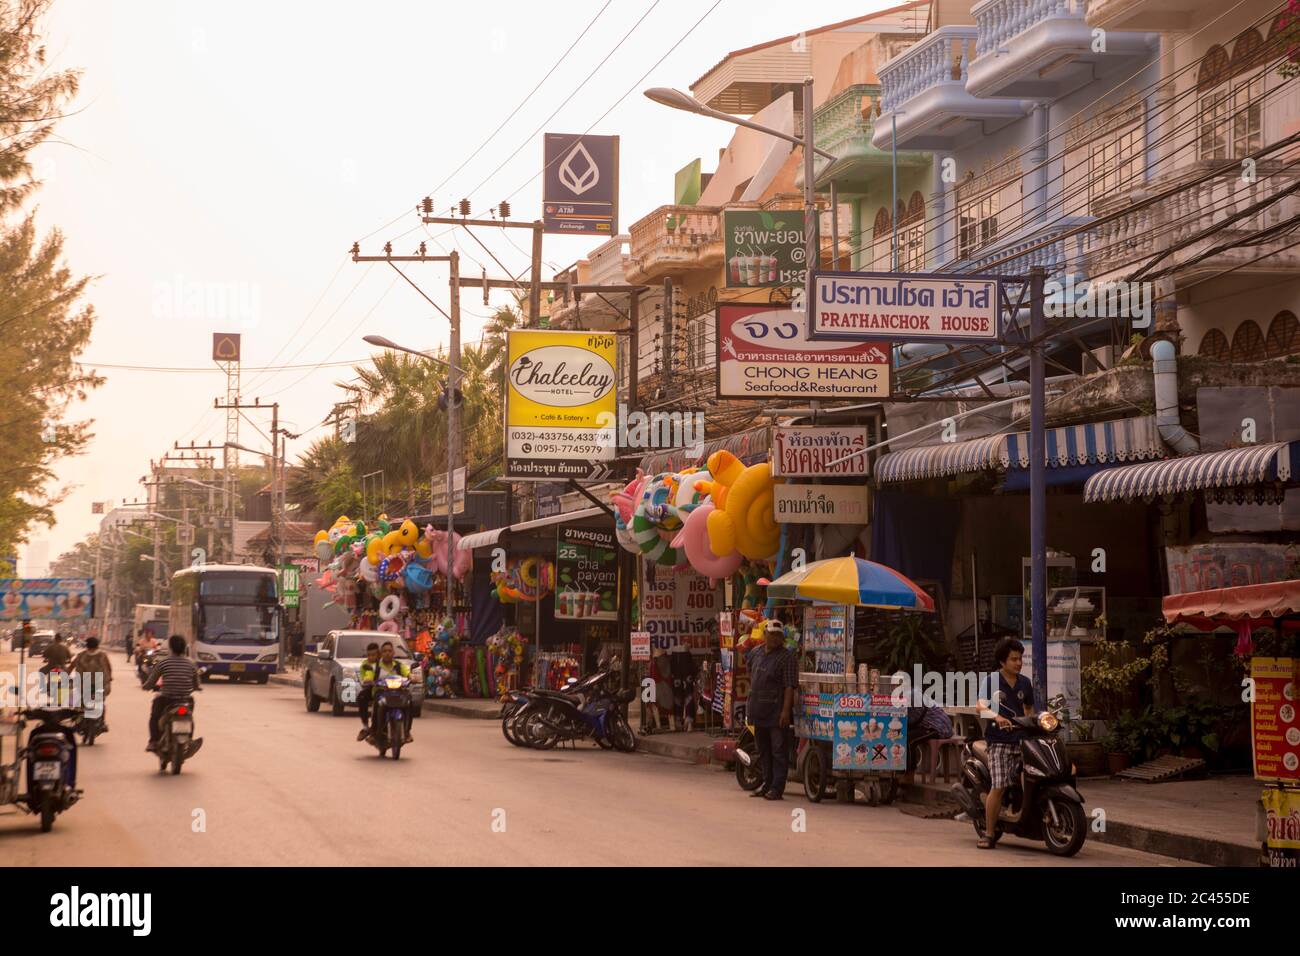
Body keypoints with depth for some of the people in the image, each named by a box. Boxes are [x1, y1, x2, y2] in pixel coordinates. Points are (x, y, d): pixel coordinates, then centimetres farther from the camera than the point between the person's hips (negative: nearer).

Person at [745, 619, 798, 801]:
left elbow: (790, 686, -15)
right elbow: (750, 671, 29)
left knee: (779, 750, -5)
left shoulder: (786, 657, -10)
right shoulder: (756, 653, 10)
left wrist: (786, 710, -21)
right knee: (763, 750, 15)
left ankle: (777, 788, -4)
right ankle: (767, 783, 25)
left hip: (777, 712, -7)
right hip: (759, 711, 7)